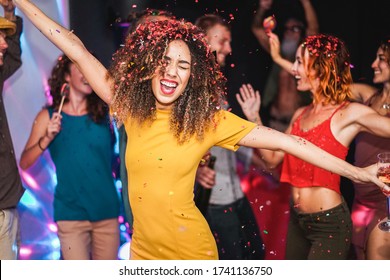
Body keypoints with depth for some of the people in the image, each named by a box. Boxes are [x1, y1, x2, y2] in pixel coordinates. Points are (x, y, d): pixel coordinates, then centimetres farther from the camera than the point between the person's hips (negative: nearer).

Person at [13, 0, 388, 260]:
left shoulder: (208, 119, -9)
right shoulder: (131, 107, -2)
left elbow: (283, 141, -10)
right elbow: (77, 51, 0)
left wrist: (357, 172, -12)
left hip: (192, 251, -3)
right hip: (143, 249, 3)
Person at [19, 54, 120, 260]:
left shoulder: (105, 112, 3)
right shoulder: (48, 116, 1)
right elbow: (25, 163, -2)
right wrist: (47, 138, -15)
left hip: (107, 210, 2)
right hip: (71, 213, -2)